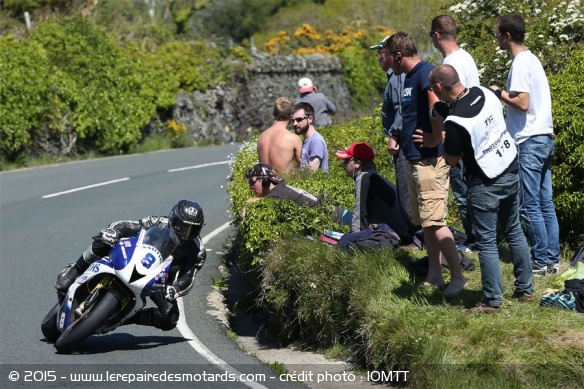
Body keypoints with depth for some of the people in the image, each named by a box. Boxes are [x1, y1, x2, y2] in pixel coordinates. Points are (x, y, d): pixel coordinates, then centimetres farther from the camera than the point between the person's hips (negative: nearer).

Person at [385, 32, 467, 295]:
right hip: (414, 159, 11)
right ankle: (434, 275, 20)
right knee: (424, 222, 14)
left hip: (429, 160, -11)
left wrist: (435, 138, -24)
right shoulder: (409, 78, 16)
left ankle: (458, 277, -7)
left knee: (434, 221, -11)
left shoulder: (425, 73, -16)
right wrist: (397, 138, 14)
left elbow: (437, 105, -34)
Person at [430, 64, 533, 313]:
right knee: (514, 231, 18)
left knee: (487, 242, 2)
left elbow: (452, 160, -11)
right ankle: (525, 289, 26)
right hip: (511, 171, 8)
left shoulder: (455, 121, -24)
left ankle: (492, 301, 7)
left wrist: (441, 126, -3)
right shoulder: (484, 93, -4)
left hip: (486, 185, -8)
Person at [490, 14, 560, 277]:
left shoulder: (520, 64, -14)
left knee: (529, 206, -4)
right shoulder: (532, 59, 16)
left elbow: (522, 103, -21)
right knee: (545, 203, 11)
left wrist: (499, 94, -8)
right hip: (545, 137, 10)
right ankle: (553, 259, 12)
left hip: (529, 142, -10)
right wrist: (504, 95, 14)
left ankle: (541, 262, -2)